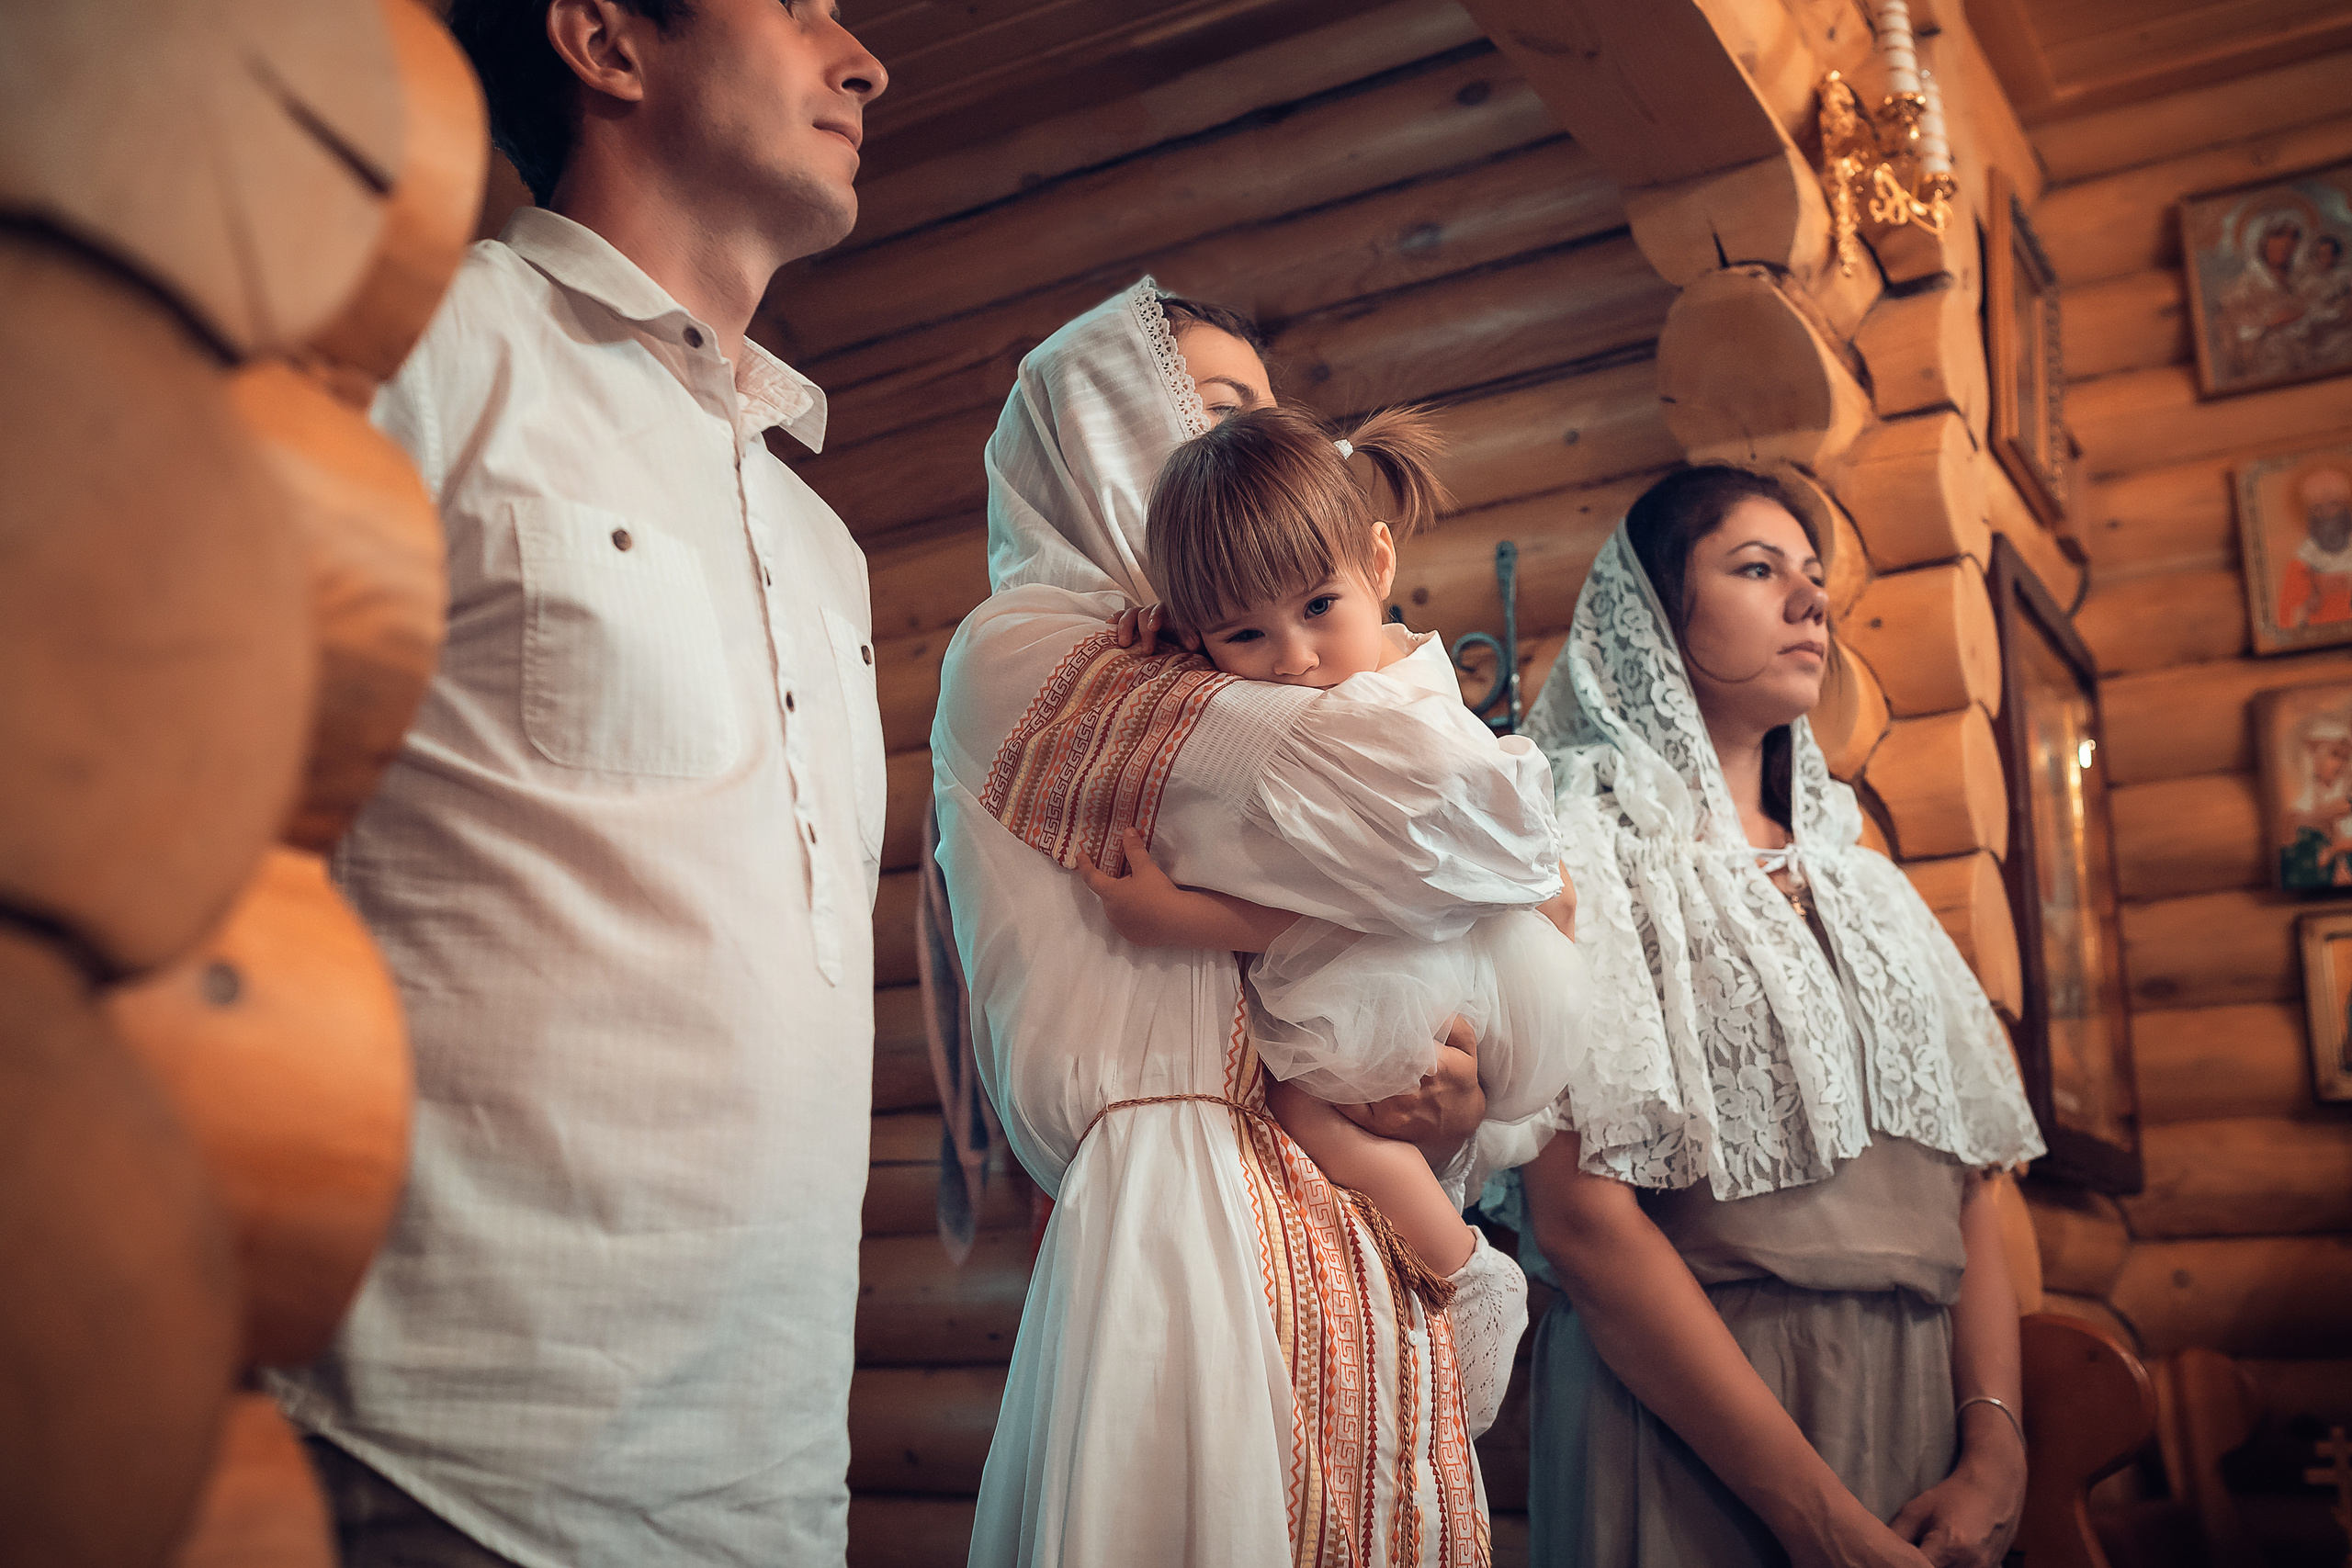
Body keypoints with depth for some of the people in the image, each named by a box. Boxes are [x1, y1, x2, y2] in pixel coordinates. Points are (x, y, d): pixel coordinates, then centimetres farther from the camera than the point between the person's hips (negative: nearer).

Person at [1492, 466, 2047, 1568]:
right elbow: (1584, 1218, -17)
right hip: (1691, 1418, -6)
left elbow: (1968, 1178, 8)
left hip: (1920, 1403, 6)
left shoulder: (1856, 875, 13)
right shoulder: (1592, 852, -7)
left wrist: (1995, 1443, -7)